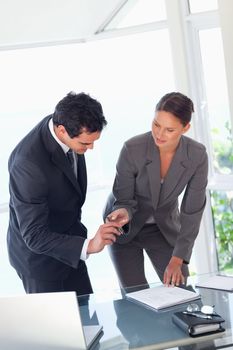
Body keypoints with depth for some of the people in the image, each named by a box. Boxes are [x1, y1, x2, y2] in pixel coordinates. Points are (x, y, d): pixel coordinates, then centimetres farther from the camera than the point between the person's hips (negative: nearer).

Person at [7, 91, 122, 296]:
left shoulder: (63, 124, -11)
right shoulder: (28, 164, -35)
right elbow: (34, 236, -30)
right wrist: (88, 246, -40)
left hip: (66, 239, 7)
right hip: (38, 253, -7)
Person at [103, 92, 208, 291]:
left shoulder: (197, 155, -21)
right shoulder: (133, 149, -28)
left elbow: (192, 212, -16)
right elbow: (123, 199, -16)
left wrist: (177, 260, -20)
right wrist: (124, 212, -40)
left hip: (164, 226, 2)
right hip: (127, 227, -2)